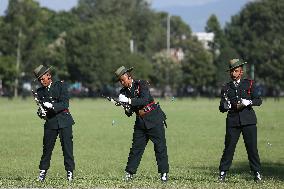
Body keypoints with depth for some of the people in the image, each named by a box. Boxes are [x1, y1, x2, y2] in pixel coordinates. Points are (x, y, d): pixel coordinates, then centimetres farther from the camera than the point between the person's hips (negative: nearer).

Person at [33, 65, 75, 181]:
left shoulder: (60, 86, 0)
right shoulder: (40, 92, 10)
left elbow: (65, 104, -8)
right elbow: (40, 108, 9)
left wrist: (52, 106, -23)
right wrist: (41, 113, -14)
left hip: (64, 120, -2)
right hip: (50, 122, 2)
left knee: (67, 147, -3)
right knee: (47, 147, 0)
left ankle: (70, 172, 2)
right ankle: (42, 172, 8)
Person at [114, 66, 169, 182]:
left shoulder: (141, 84, -10)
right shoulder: (124, 91, 5)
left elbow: (144, 100, -26)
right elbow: (129, 113, 4)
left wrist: (128, 101, -29)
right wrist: (127, 110, -18)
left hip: (154, 119, -5)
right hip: (140, 121, 5)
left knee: (160, 146, -4)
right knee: (136, 147, 2)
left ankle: (164, 173, 0)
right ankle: (129, 173, 6)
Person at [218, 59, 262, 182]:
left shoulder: (249, 84, 9)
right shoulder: (226, 88, 12)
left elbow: (258, 100, 4)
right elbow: (221, 108, 10)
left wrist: (248, 102, -15)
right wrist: (225, 106, -14)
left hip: (248, 121, -1)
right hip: (232, 120, 1)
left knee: (252, 147, -2)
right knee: (229, 146, -3)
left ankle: (257, 173, 7)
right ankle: (222, 173, 4)